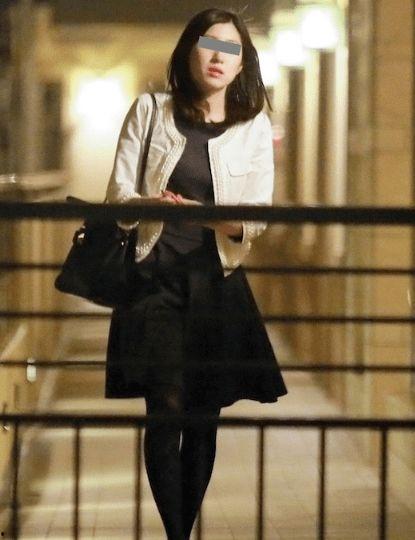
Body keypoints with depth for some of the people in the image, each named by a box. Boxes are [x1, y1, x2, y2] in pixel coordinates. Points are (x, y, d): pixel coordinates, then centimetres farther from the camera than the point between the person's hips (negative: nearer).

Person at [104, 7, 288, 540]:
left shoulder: (255, 126, 4)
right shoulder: (150, 111, 2)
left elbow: (258, 217, 1)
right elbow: (118, 192, -1)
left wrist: (231, 224, -22)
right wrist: (148, 205, -23)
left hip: (217, 281, 2)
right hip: (155, 276, -2)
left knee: (204, 416, 4)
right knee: (166, 410, -13)